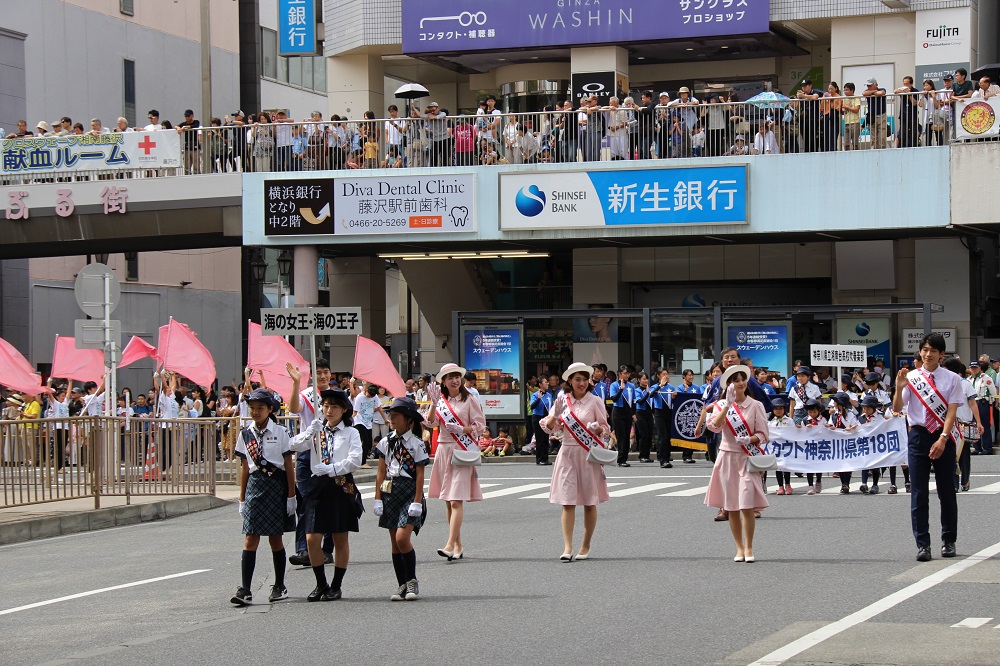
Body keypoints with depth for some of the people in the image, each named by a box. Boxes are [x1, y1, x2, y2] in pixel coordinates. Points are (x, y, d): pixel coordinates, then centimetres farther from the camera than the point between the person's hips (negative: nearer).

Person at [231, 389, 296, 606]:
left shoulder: (280, 432, -1)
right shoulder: (246, 434, 7)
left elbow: (288, 466, 0)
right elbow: (244, 467, 11)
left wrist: (291, 496, -4)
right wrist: (242, 497, 10)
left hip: (276, 485, -2)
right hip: (255, 485, 2)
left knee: (275, 539, 6)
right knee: (250, 539, -6)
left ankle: (279, 586, 20)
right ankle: (245, 590, -10)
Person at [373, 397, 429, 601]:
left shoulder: (416, 444, -4)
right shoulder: (386, 442, 8)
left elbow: (420, 475, -5)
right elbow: (381, 472, 10)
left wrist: (417, 501, -10)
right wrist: (378, 498, 5)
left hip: (409, 491, -5)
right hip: (390, 492, 5)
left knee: (402, 538, -16)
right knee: (395, 542, 5)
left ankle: (412, 581, 0)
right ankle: (402, 585, 12)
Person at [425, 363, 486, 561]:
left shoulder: (469, 400, -1)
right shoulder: (440, 400, 11)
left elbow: (480, 425, -3)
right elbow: (431, 423, 0)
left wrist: (460, 429, -16)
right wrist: (434, 403, -12)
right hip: (443, 450, 5)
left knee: (456, 500, -13)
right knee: (448, 501, 7)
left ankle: (450, 545, -21)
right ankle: (458, 545, 15)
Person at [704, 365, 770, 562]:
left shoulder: (755, 406, 1)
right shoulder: (722, 405, 6)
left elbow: (763, 435, 0)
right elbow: (714, 426, -13)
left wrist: (750, 439, -19)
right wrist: (728, 404, -18)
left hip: (747, 458, -2)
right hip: (728, 457, 2)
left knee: (747, 506, -11)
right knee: (731, 507, 5)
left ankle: (748, 548, 0)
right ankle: (739, 548, 15)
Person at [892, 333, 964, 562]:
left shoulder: (951, 379, -1)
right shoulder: (911, 378, 1)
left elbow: (951, 412, -8)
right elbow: (897, 409, -1)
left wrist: (942, 440, -19)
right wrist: (899, 388, -19)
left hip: (943, 437, 0)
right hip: (919, 435, 0)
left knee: (947, 491, 9)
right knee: (919, 493, -2)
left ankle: (948, 541, 22)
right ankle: (922, 545, 2)